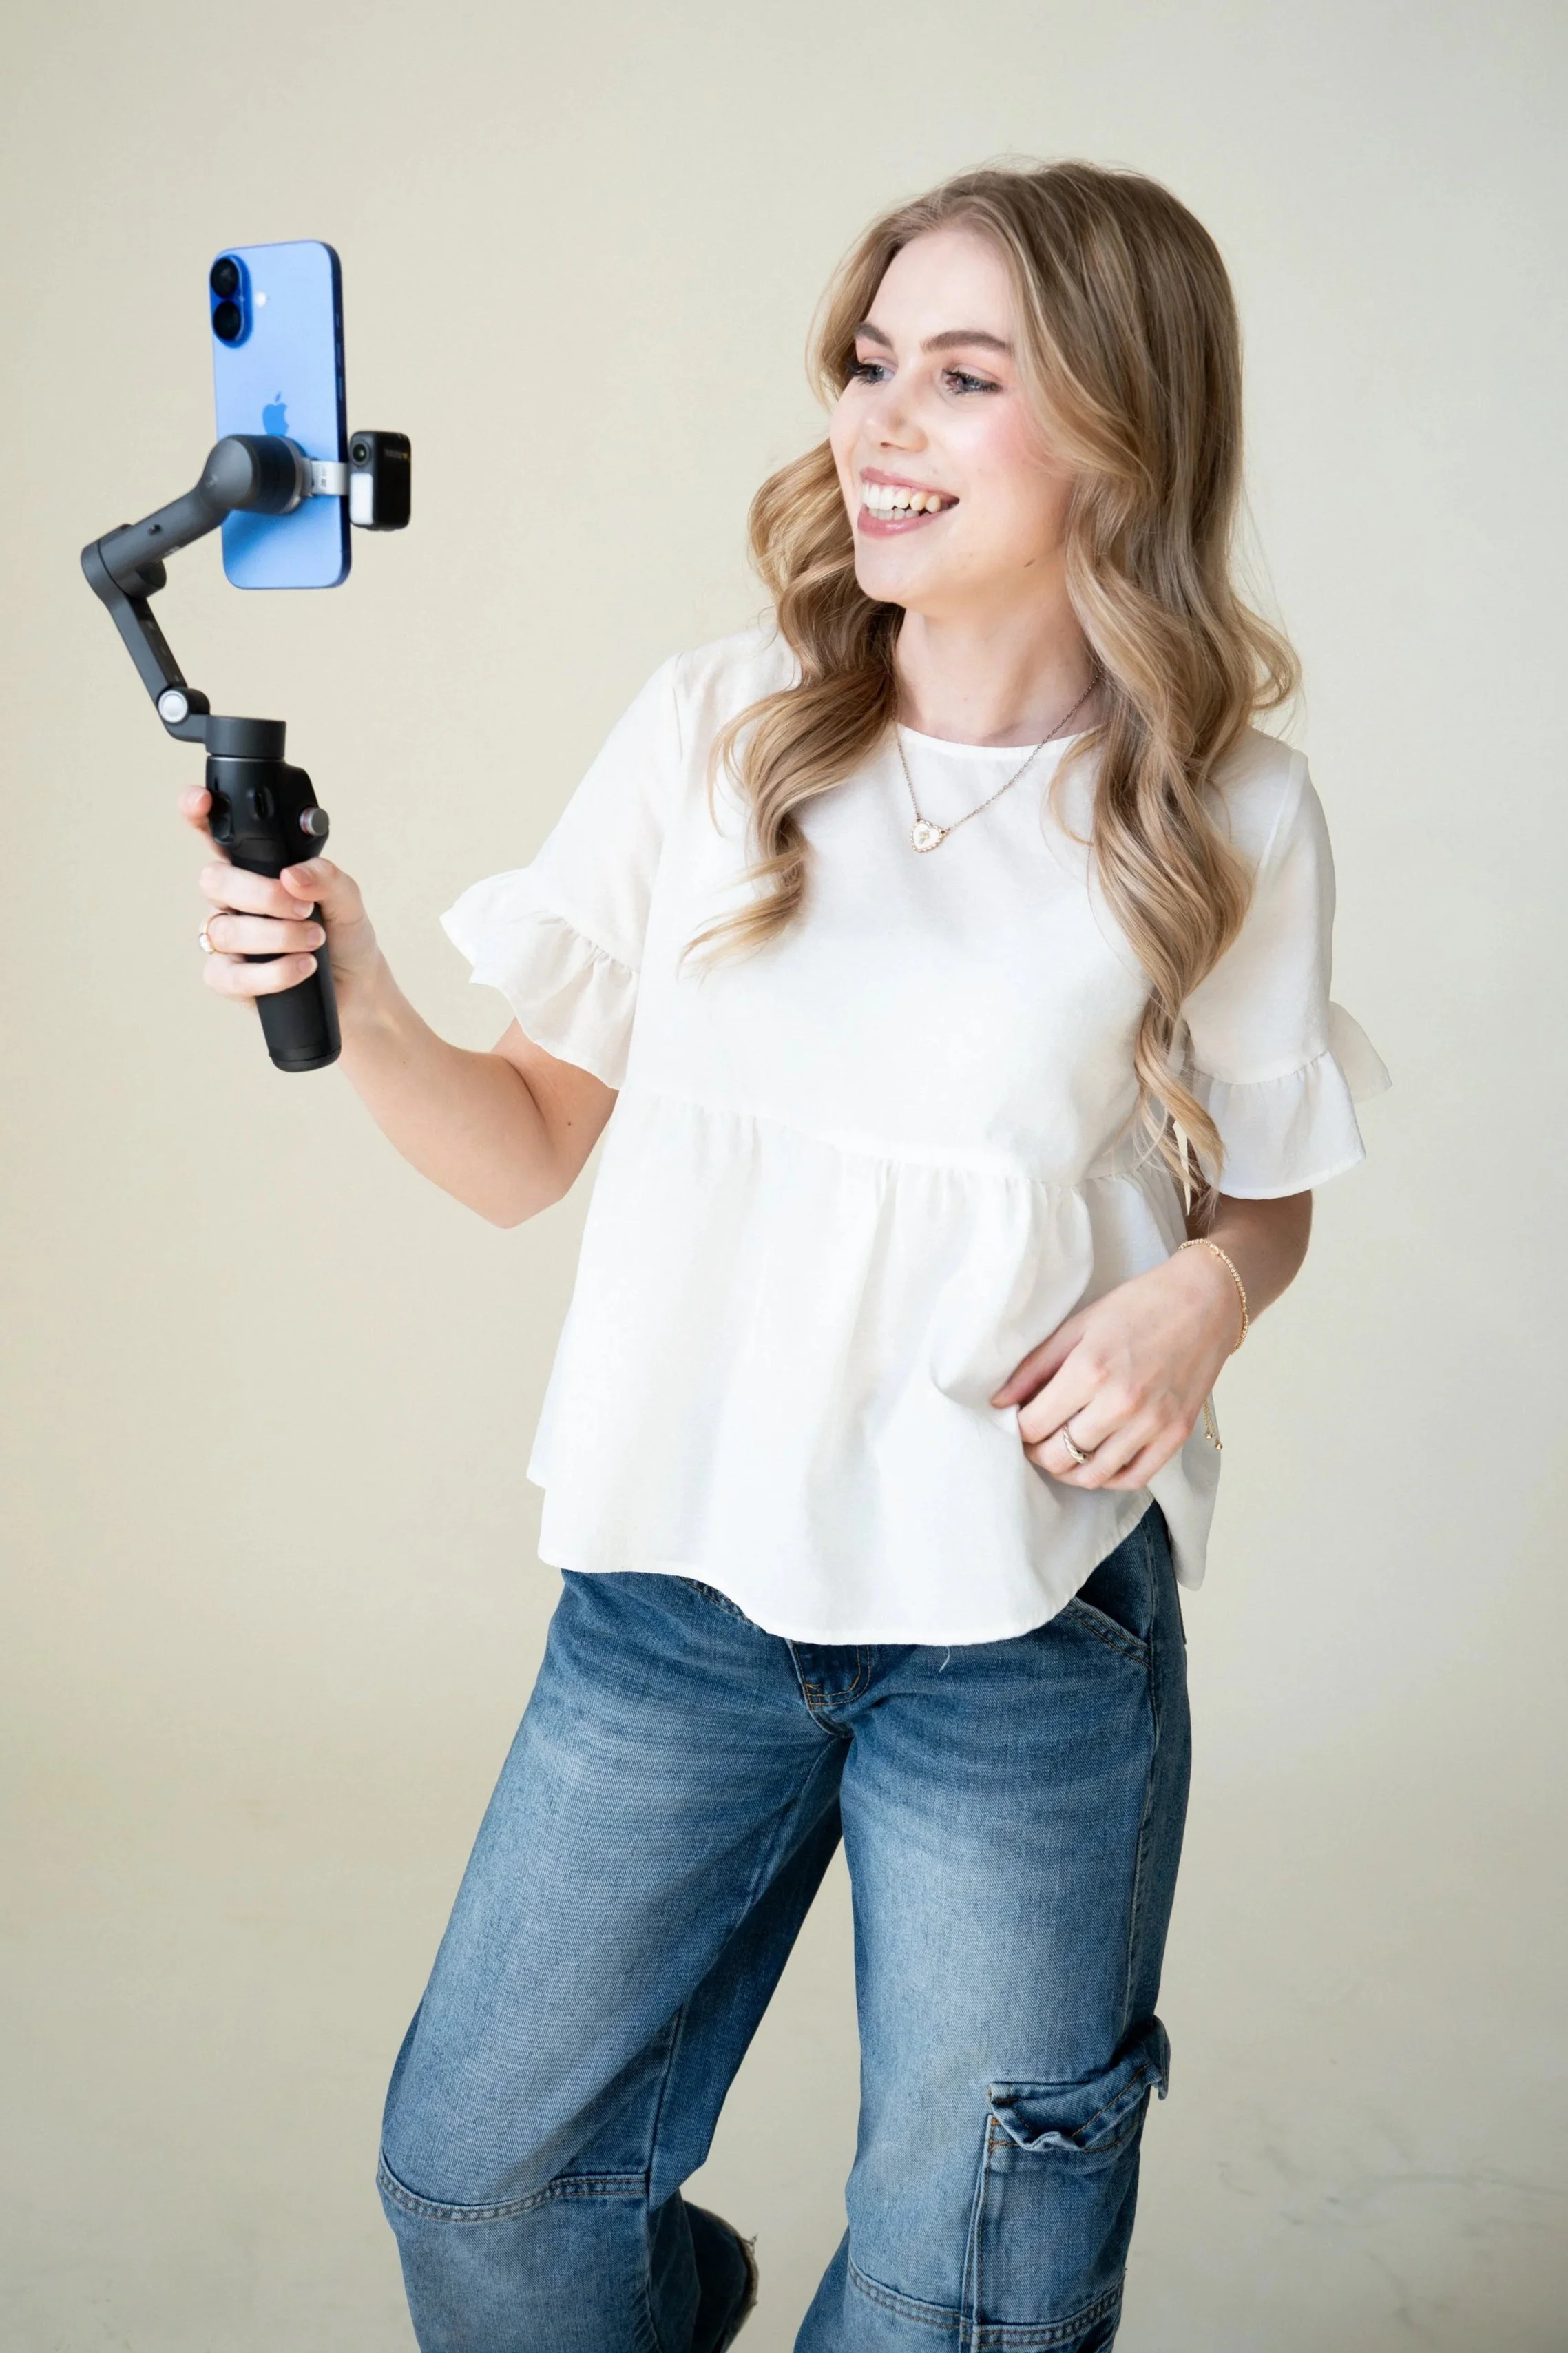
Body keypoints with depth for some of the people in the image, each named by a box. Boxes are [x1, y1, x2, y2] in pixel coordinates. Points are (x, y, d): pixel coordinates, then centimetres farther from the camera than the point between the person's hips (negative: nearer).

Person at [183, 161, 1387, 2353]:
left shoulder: (1231, 821, -5)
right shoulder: (715, 727, -3)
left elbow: (1264, 1192, 9)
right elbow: (530, 1146, 1)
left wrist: (1195, 1303, -13)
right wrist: (357, 1009, -18)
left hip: (1031, 1626, -1)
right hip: (680, 1579, 2)